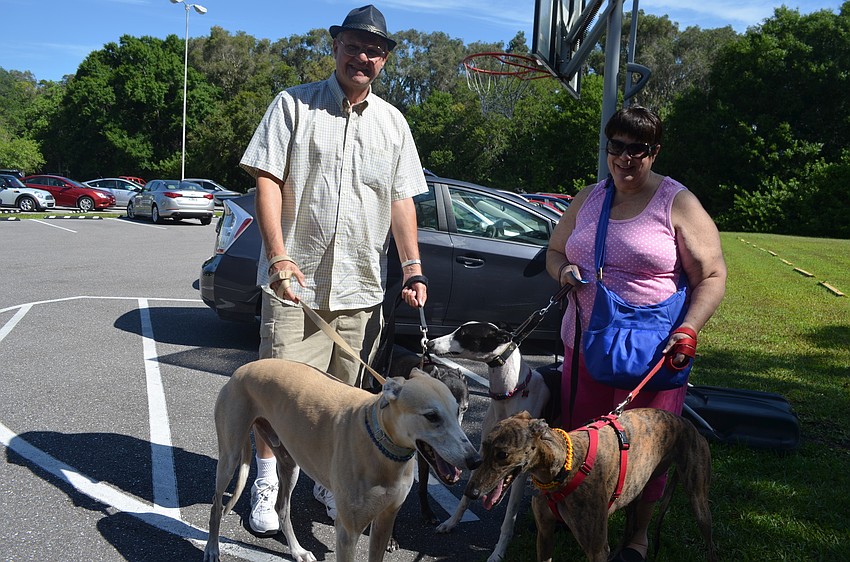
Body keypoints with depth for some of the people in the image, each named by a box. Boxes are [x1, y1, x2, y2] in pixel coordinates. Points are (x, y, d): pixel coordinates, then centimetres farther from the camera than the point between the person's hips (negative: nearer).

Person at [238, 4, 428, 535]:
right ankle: (267, 482, 20)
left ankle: (331, 479, 29)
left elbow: (402, 200, 13)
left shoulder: (393, 122, 12)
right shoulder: (294, 104, 1)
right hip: (295, 278, -3)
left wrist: (413, 268, 3)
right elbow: (267, 181, -6)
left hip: (361, 287, 3)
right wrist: (278, 256, -17)